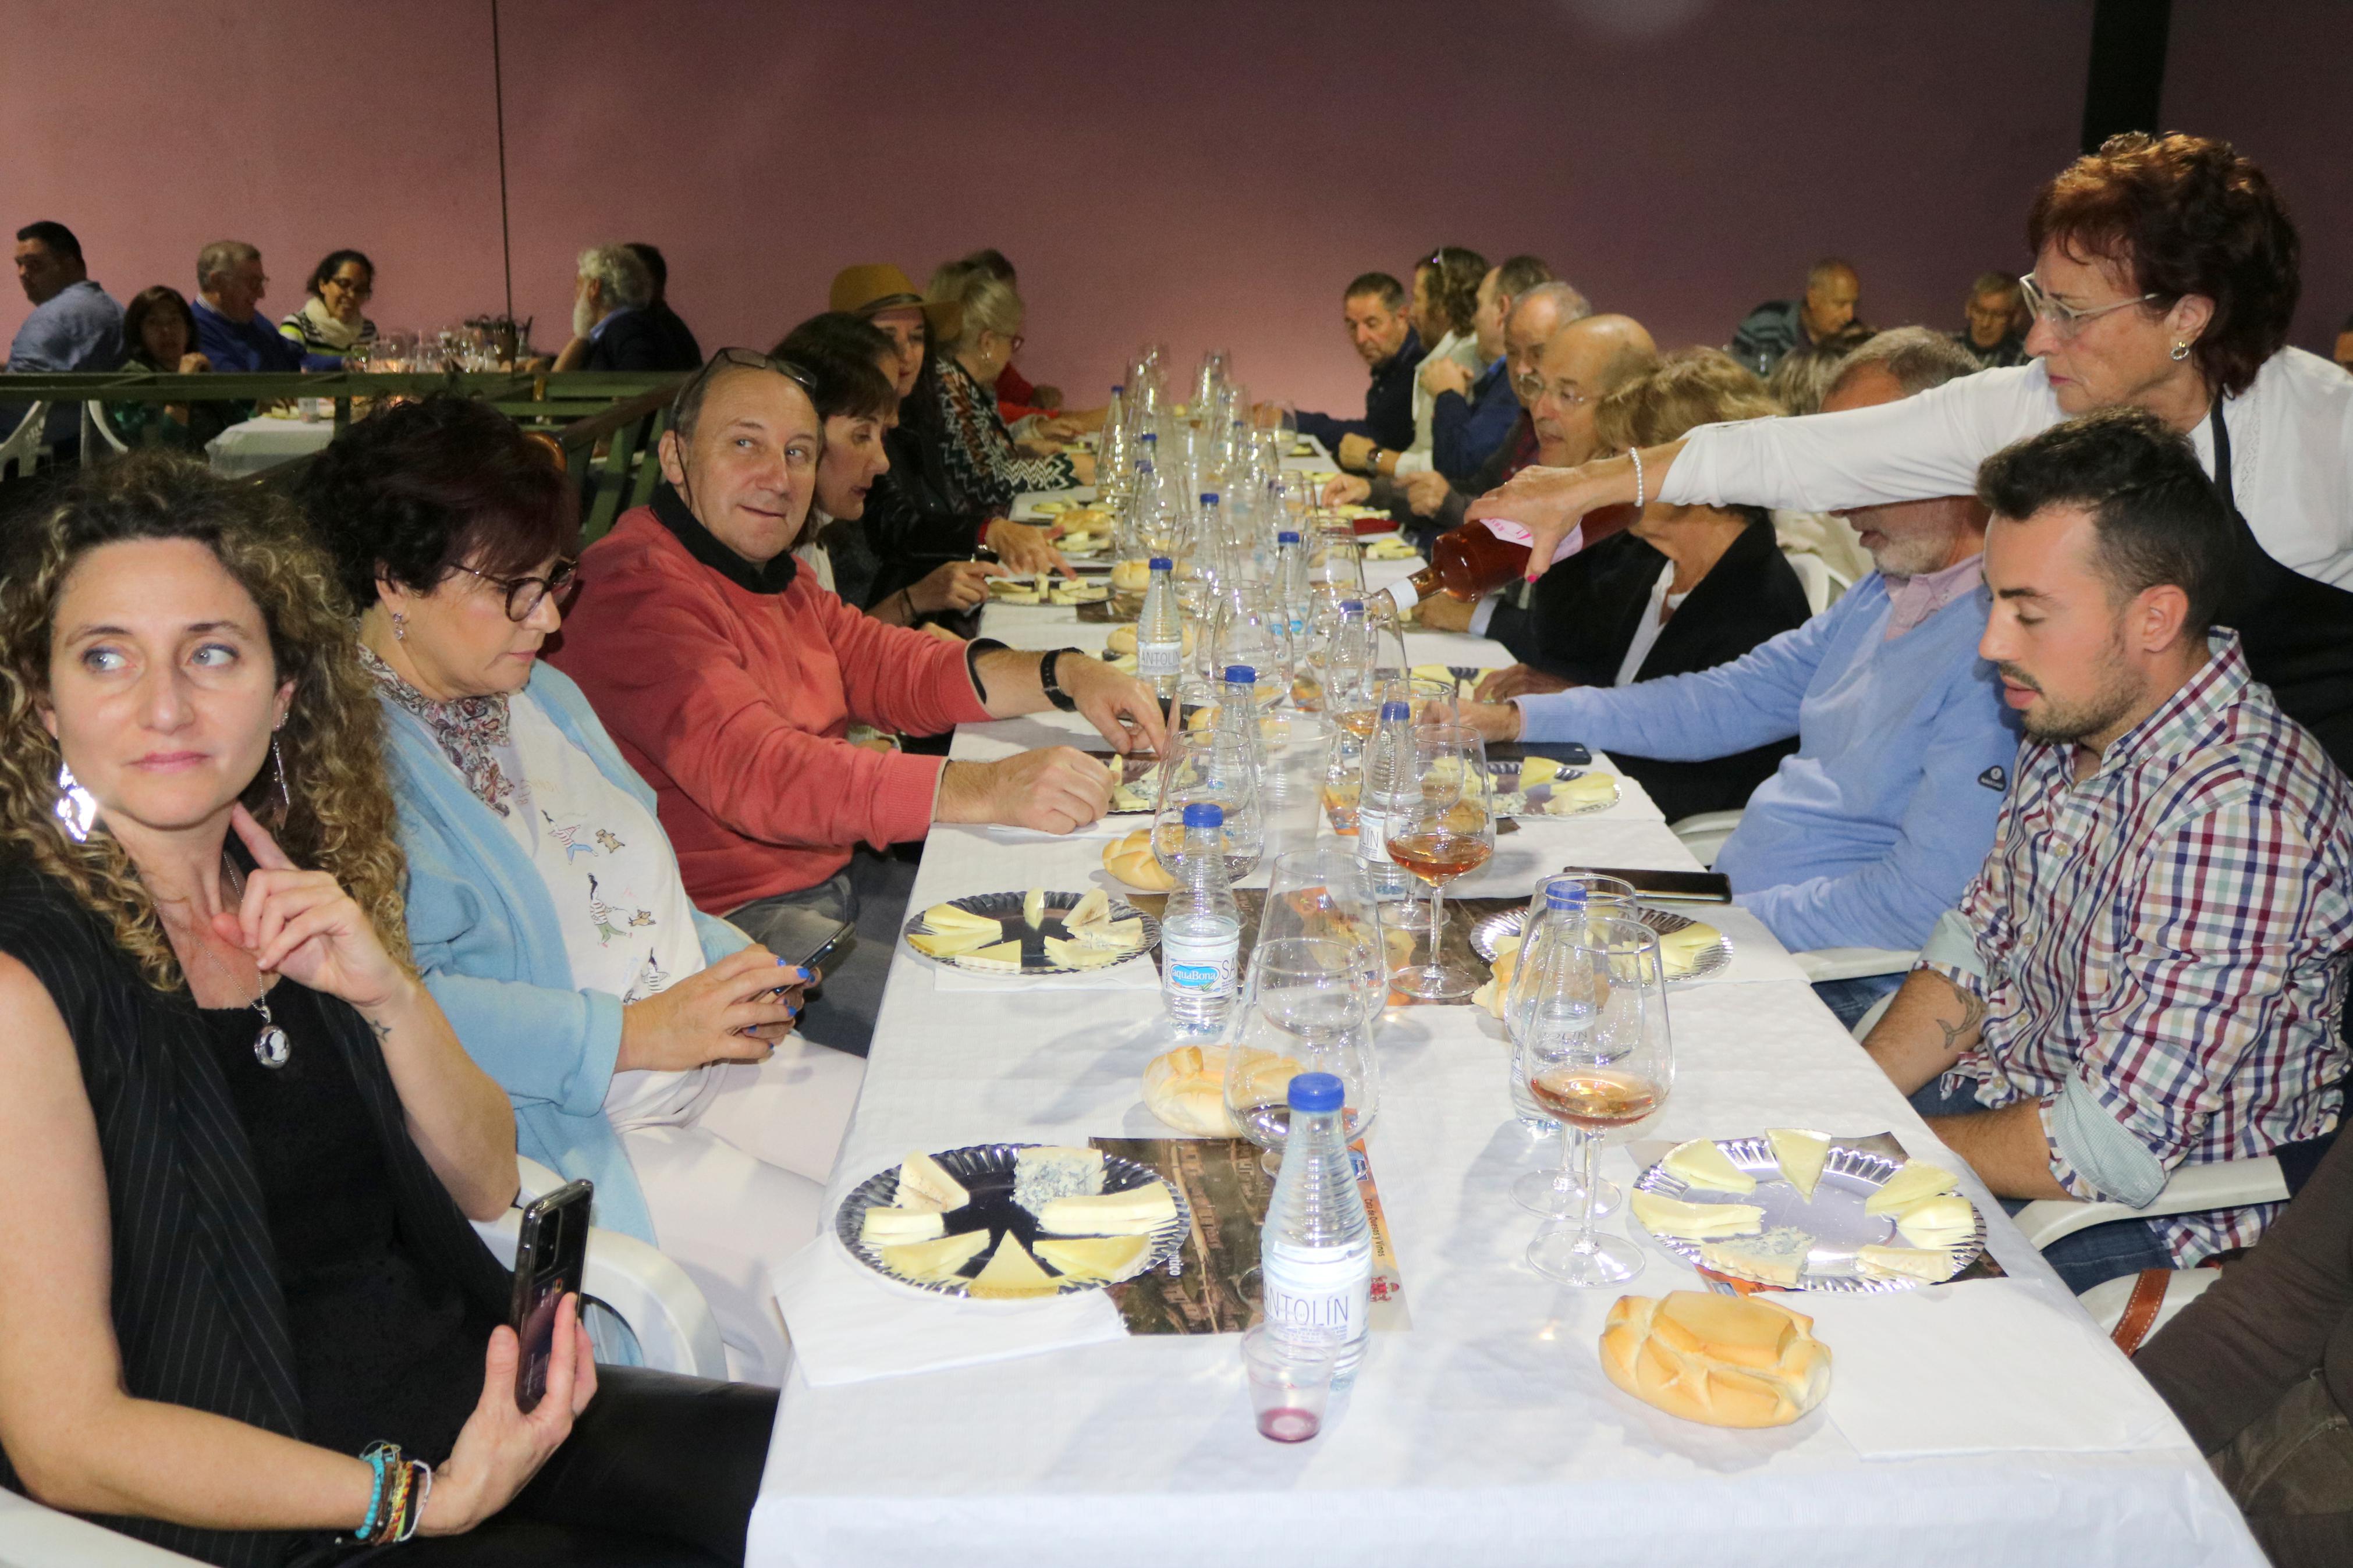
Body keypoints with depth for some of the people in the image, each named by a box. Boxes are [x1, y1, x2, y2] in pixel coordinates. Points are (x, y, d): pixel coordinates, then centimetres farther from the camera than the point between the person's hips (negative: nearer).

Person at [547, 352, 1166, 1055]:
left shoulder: (771, 573, 14)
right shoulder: (642, 594, -20)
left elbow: (895, 667, 12)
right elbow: (757, 772, -34)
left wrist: (1066, 676, -6)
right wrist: (986, 790, -44)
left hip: (838, 875, 10)